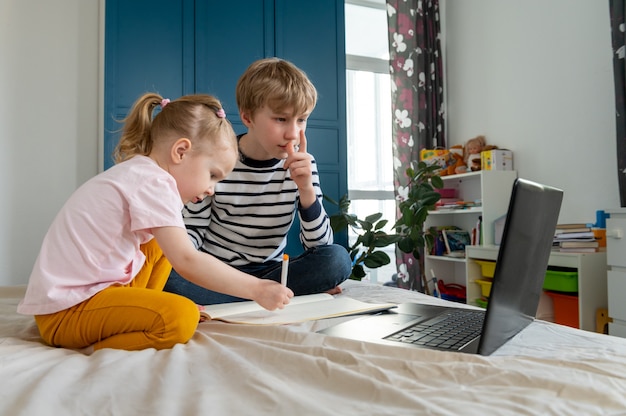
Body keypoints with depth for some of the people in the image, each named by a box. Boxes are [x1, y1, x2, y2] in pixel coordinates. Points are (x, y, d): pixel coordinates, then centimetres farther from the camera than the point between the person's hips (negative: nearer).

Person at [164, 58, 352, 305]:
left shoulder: (302, 164, -5)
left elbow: (319, 245, -7)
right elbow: (191, 230, -3)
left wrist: (306, 189, -23)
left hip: (269, 273, 1)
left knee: (338, 259, -21)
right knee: (165, 276, -31)